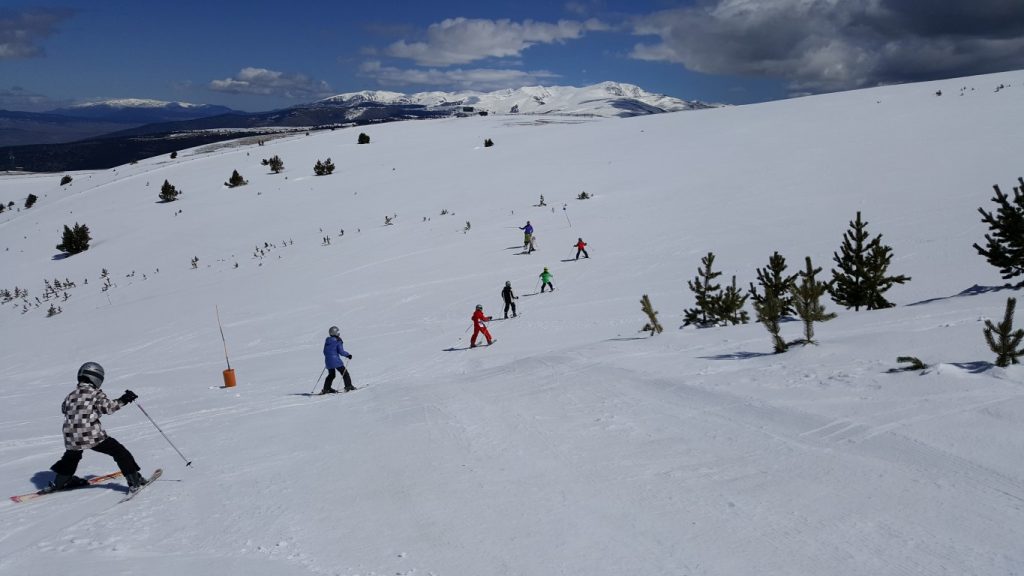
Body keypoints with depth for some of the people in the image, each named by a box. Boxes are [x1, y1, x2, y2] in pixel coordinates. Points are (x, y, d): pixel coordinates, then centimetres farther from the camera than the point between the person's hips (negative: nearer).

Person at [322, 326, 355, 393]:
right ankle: (348, 386, 4)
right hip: (335, 360, -7)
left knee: (331, 375, 20)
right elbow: (341, 351, -15)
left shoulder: (327, 341, 8)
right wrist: (348, 355, 0)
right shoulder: (338, 341, -11)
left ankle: (326, 389, 17)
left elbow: (325, 351, 15)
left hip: (327, 360, 7)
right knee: (344, 372, 6)